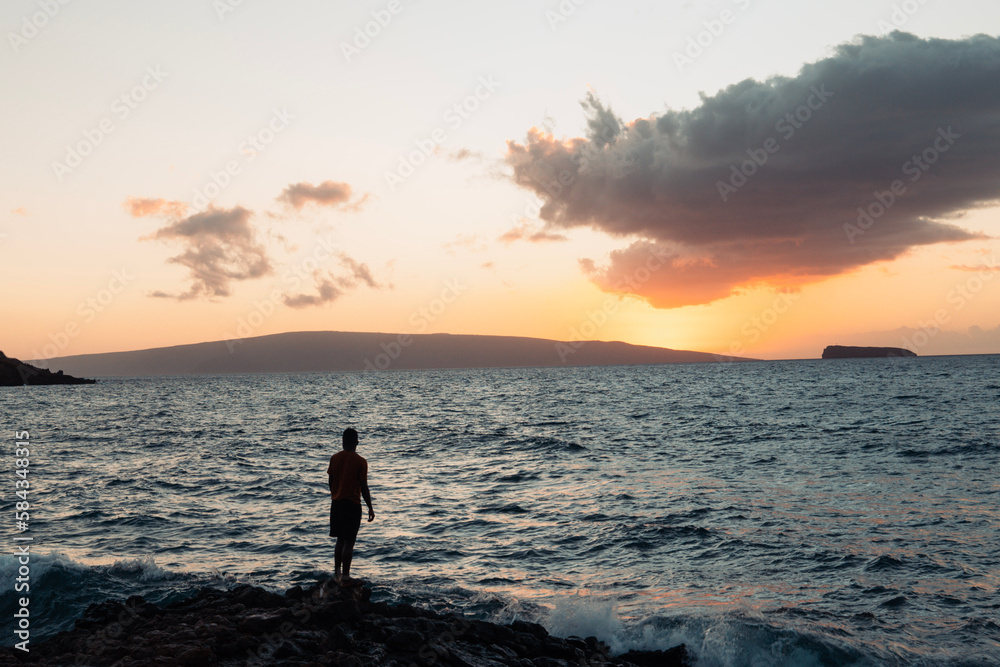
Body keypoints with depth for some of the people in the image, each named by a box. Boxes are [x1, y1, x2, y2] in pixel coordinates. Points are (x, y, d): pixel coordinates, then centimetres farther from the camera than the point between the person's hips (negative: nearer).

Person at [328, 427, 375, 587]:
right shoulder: (360, 462, -11)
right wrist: (370, 508, -3)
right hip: (352, 504, -5)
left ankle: (337, 574, 21)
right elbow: (364, 487, -10)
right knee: (349, 542, 0)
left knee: (340, 540, 17)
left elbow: (331, 482, 9)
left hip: (336, 503, 5)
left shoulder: (334, 458, 2)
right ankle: (345, 578, 2)